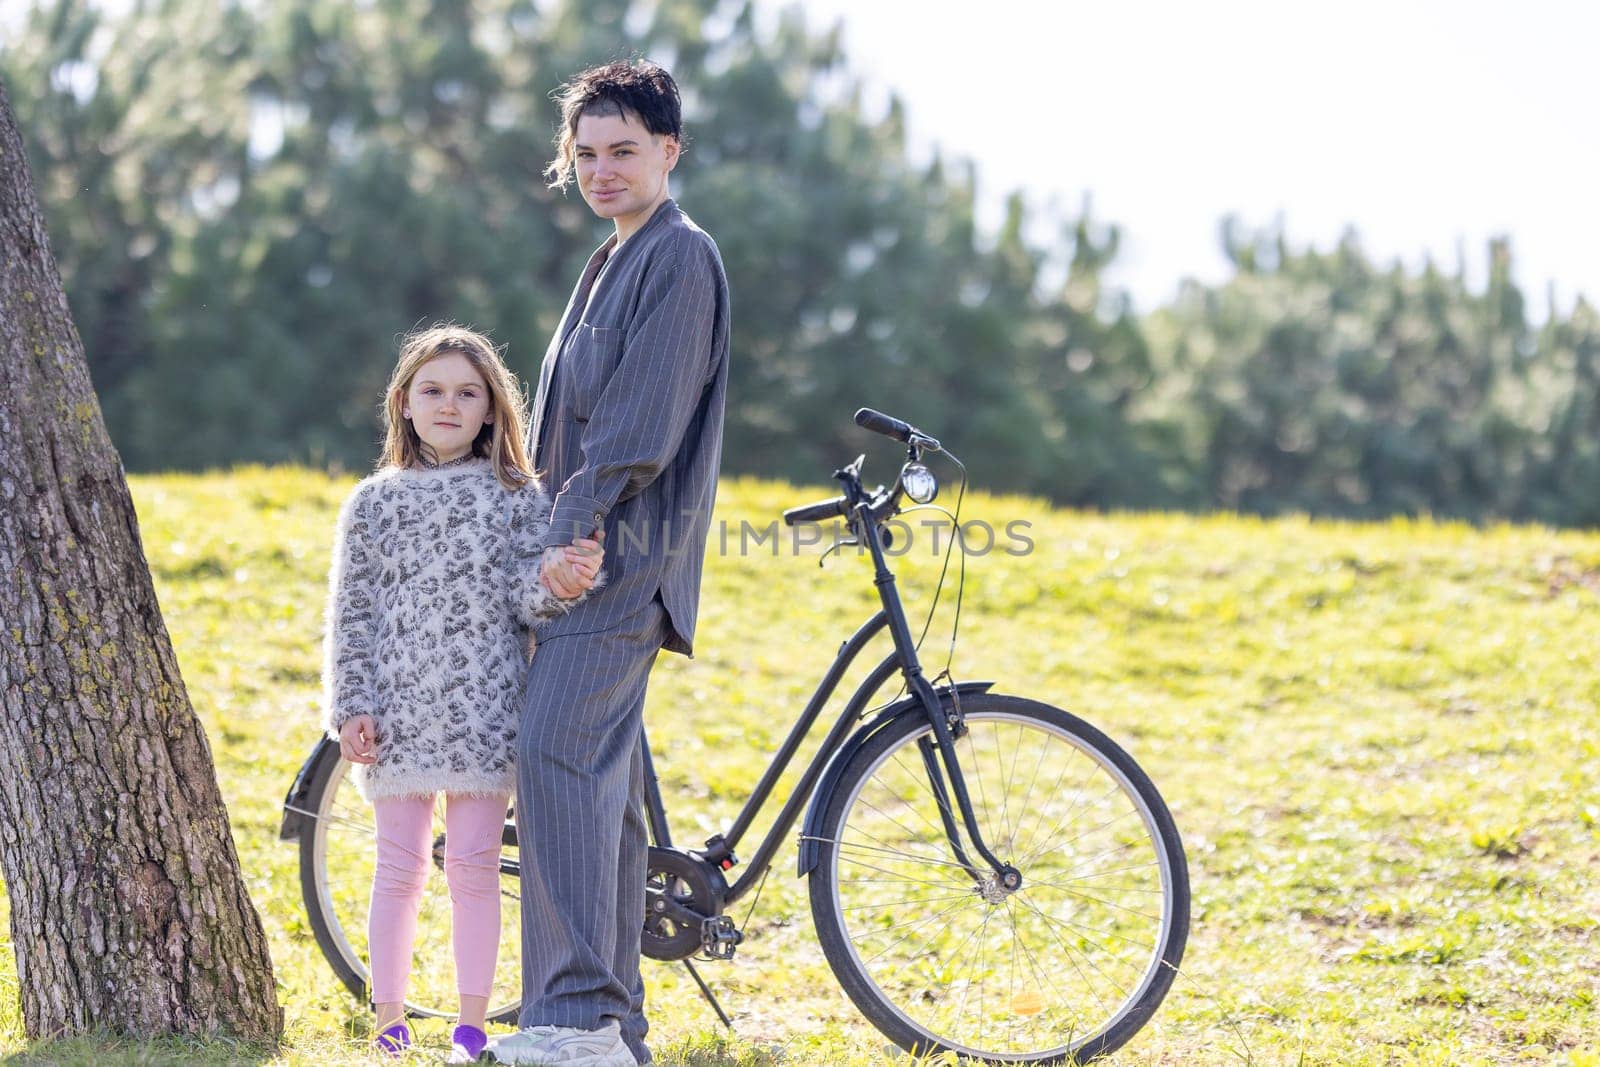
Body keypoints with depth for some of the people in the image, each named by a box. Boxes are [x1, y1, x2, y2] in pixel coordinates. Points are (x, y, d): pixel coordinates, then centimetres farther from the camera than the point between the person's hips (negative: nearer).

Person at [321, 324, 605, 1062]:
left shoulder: (520, 499, 5)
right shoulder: (374, 503, 7)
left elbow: (524, 596, -1)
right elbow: (351, 614, 5)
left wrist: (563, 585, -24)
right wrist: (351, 708, -3)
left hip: (484, 714, -1)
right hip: (399, 713, 1)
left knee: (475, 864, 1)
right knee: (400, 865, 5)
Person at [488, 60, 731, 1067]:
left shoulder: (681, 256, -8)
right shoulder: (618, 261, 23)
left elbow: (643, 418, -16)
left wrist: (577, 527, -18)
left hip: (624, 557, -10)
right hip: (592, 555, 10)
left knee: (558, 754, -21)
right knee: (602, 777, 9)